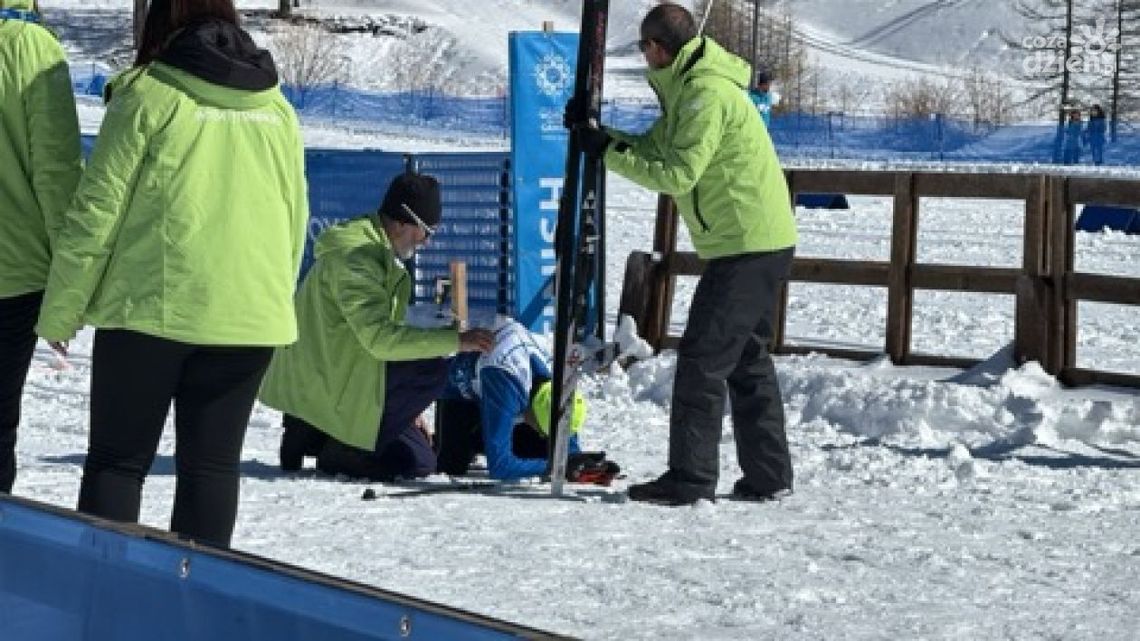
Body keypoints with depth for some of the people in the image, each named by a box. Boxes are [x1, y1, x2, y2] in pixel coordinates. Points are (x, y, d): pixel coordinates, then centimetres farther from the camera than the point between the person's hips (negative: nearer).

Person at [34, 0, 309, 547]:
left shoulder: (149, 96, -5)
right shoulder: (278, 110, 11)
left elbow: (96, 213, -6)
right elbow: (296, 220, 16)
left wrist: (59, 313, 0)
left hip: (151, 311, -4)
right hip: (249, 321, 4)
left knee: (117, 460, 6)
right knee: (211, 465, 10)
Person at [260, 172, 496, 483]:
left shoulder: (381, 256, 16)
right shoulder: (352, 256, -19)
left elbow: (380, 334, 20)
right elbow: (380, 338, -28)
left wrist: (407, 407, 16)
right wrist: (455, 340, -29)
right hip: (322, 385, -10)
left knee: (420, 462, 4)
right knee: (432, 369, -22)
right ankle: (343, 450, -13)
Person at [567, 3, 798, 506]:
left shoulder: (707, 93, -18)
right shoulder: (690, 88, 16)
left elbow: (676, 174, -22)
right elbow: (653, 149, 14)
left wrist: (607, 151, -16)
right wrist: (597, 133, 2)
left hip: (746, 246, -11)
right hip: (762, 241, 11)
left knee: (702, 359, -8)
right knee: (747, 359, 16)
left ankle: (690, 478, -7)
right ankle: (768, 474, 20)